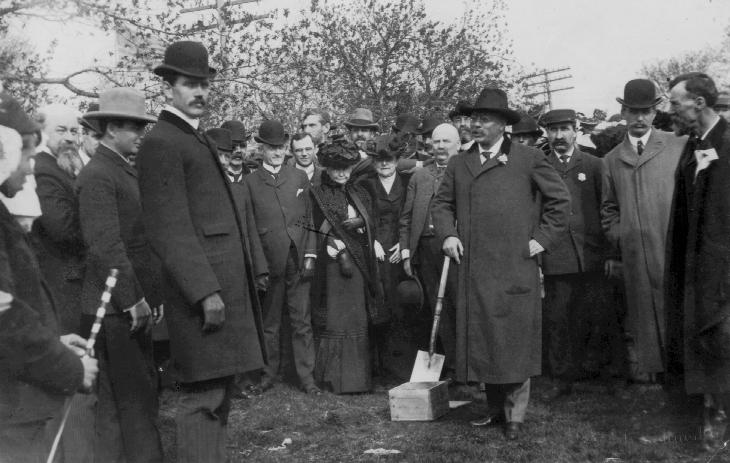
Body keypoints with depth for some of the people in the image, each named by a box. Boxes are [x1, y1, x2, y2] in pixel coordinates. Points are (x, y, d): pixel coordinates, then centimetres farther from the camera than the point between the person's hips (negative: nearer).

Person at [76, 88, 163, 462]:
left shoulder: (125, 171, 17)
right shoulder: (97, 175, -13)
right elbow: (106, 246, -20)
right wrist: (133, 301, -19)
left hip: (134, 305, 9)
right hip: (118, 308, -9)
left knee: (139, 394, 15)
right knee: (133, 400, -4)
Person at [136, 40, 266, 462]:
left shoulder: (197, 139, 20)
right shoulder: (161, 144, -9)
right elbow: (170, 230, -17)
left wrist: (231, 284, 17)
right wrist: (206, 291, -21)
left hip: (225, 285, 10)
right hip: (203, 289, -10)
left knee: (220, 393, 16)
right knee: (204, 396, -5)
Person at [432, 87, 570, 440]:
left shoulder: (528, 159, 2)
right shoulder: (459, 163, 13)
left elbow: (560, 199, 5)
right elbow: (441, 203, 18)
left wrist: (542, 238, -1)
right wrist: (447, 234, 1)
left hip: (515, 267, -3)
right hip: (472, 268, 4)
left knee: (515, 340, 1)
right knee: (480, 340, 8)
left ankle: (515, 416, 14)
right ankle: (495, 408, 23)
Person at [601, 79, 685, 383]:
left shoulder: (678, 147, 6)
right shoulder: (612, 159, 13)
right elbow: (609, 208, 16)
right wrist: (614, 244, 7)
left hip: (675, 248, -2)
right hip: (634, 253, 2)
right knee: (640, 311, 7)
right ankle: (643, 367, 17)